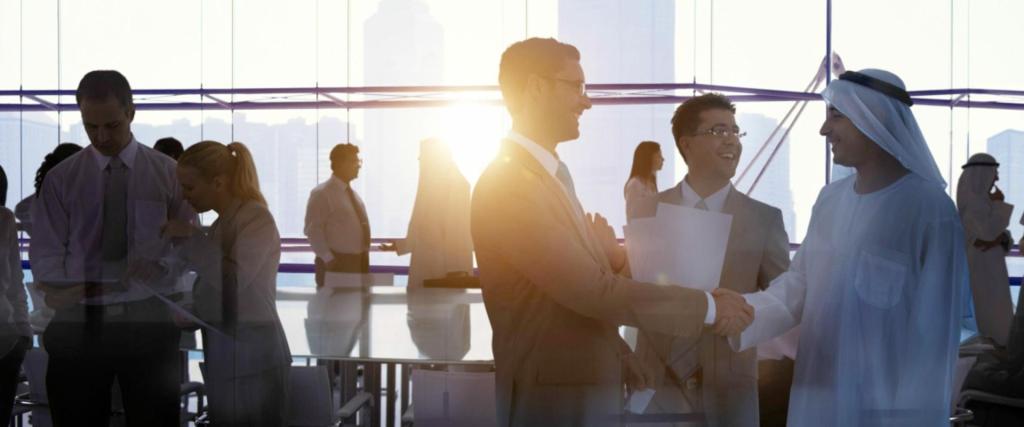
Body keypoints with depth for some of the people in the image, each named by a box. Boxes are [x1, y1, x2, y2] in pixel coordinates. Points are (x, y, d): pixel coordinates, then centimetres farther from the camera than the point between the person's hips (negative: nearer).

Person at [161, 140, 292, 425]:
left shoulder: (256, 218, -10)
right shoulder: (222, 223, 14)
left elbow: (234, 279, -24)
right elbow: (215, 295, 12)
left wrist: (191, 237, -16)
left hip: (252, 365, -8)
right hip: (225, 363, 8)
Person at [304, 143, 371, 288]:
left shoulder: (353, 194, 16)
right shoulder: (322, 193, -9)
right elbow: (313, 230, -15)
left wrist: (364, 259, 12)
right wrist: (328, 259, -19)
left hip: (358, 262, 8)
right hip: (335, 264, -8)